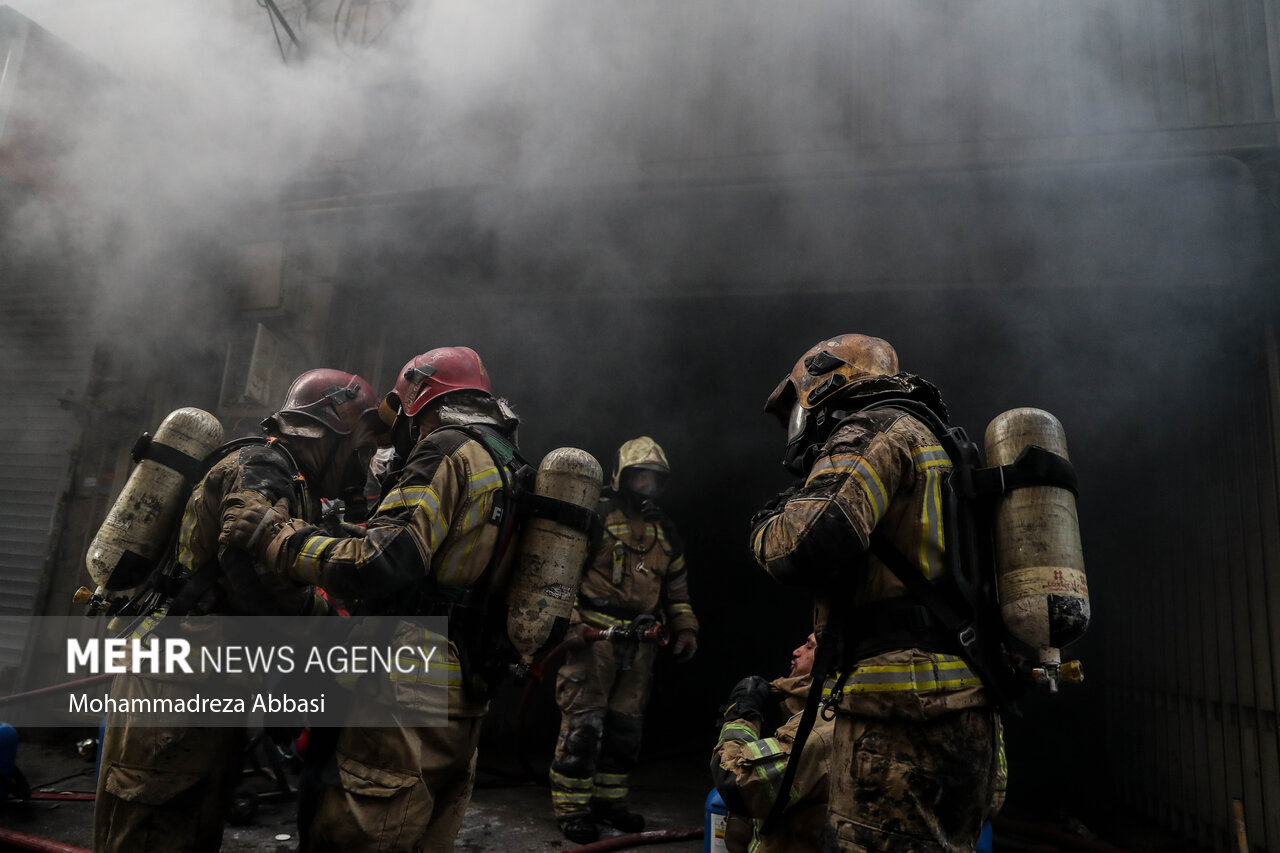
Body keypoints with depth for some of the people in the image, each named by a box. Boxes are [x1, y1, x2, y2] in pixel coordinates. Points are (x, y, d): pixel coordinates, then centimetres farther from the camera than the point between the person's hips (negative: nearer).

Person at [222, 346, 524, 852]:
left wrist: (279, 537, -9)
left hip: (408, 697, -9)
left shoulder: (448, 450, -10)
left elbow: (378, 566, -21)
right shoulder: (509, 471, 18)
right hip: (463, 709, 10)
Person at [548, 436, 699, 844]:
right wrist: (567, 620, -16)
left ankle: (609, 799, 27)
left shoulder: (665, 531, 15)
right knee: (583, 725, -6)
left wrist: (685, 629, 12)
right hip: (592, 638, -6)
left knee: (625, 726, 12)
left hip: (639, 646, 6)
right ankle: (571, 807, 7)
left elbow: (677, 588, 23)